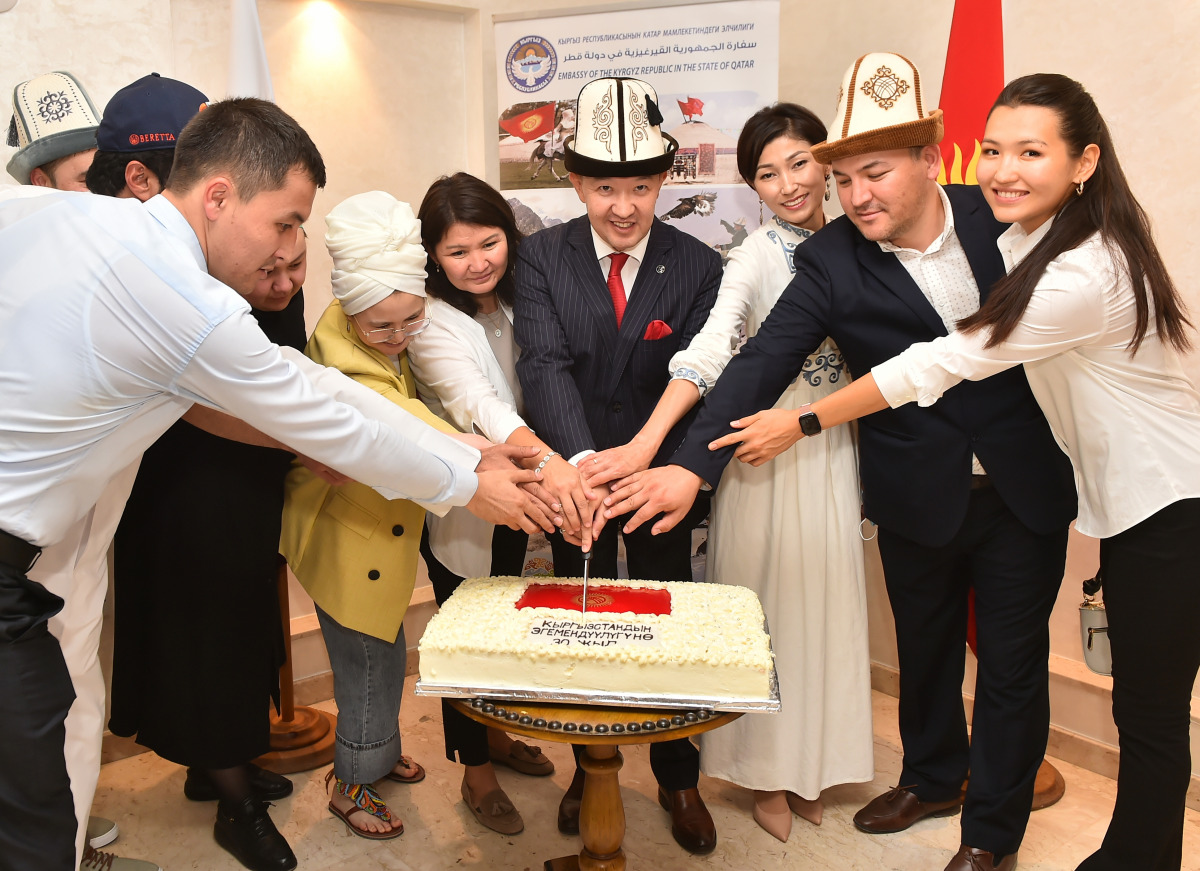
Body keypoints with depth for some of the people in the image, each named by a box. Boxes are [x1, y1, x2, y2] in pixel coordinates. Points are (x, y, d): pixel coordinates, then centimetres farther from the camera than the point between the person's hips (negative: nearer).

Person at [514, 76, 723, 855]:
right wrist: (580, 460, -38)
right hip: (573, 473, 1)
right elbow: (545, 364, -21)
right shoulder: (542, 257, -7)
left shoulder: (697, 266, -8)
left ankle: (679, 778, 36)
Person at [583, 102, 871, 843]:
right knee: (769, 597, 6)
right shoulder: (759, 254, -13)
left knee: (825, 597, 14)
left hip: (834, 447, 5)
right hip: (768, 449, -5)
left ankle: (811, 761, 33)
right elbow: (709, 349, -27)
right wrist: (647, 442, -39)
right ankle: (765, 770, 26)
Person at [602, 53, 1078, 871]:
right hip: (920, 495, 0)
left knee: (1013, 659, 10)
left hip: (1026, 487, 1)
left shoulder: (998, 216, -8)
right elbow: (761, 363, -24)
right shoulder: (829, 261, -14)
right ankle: (933, 776, 47)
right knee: (924, 646, 19)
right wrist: (692, 464, -36)